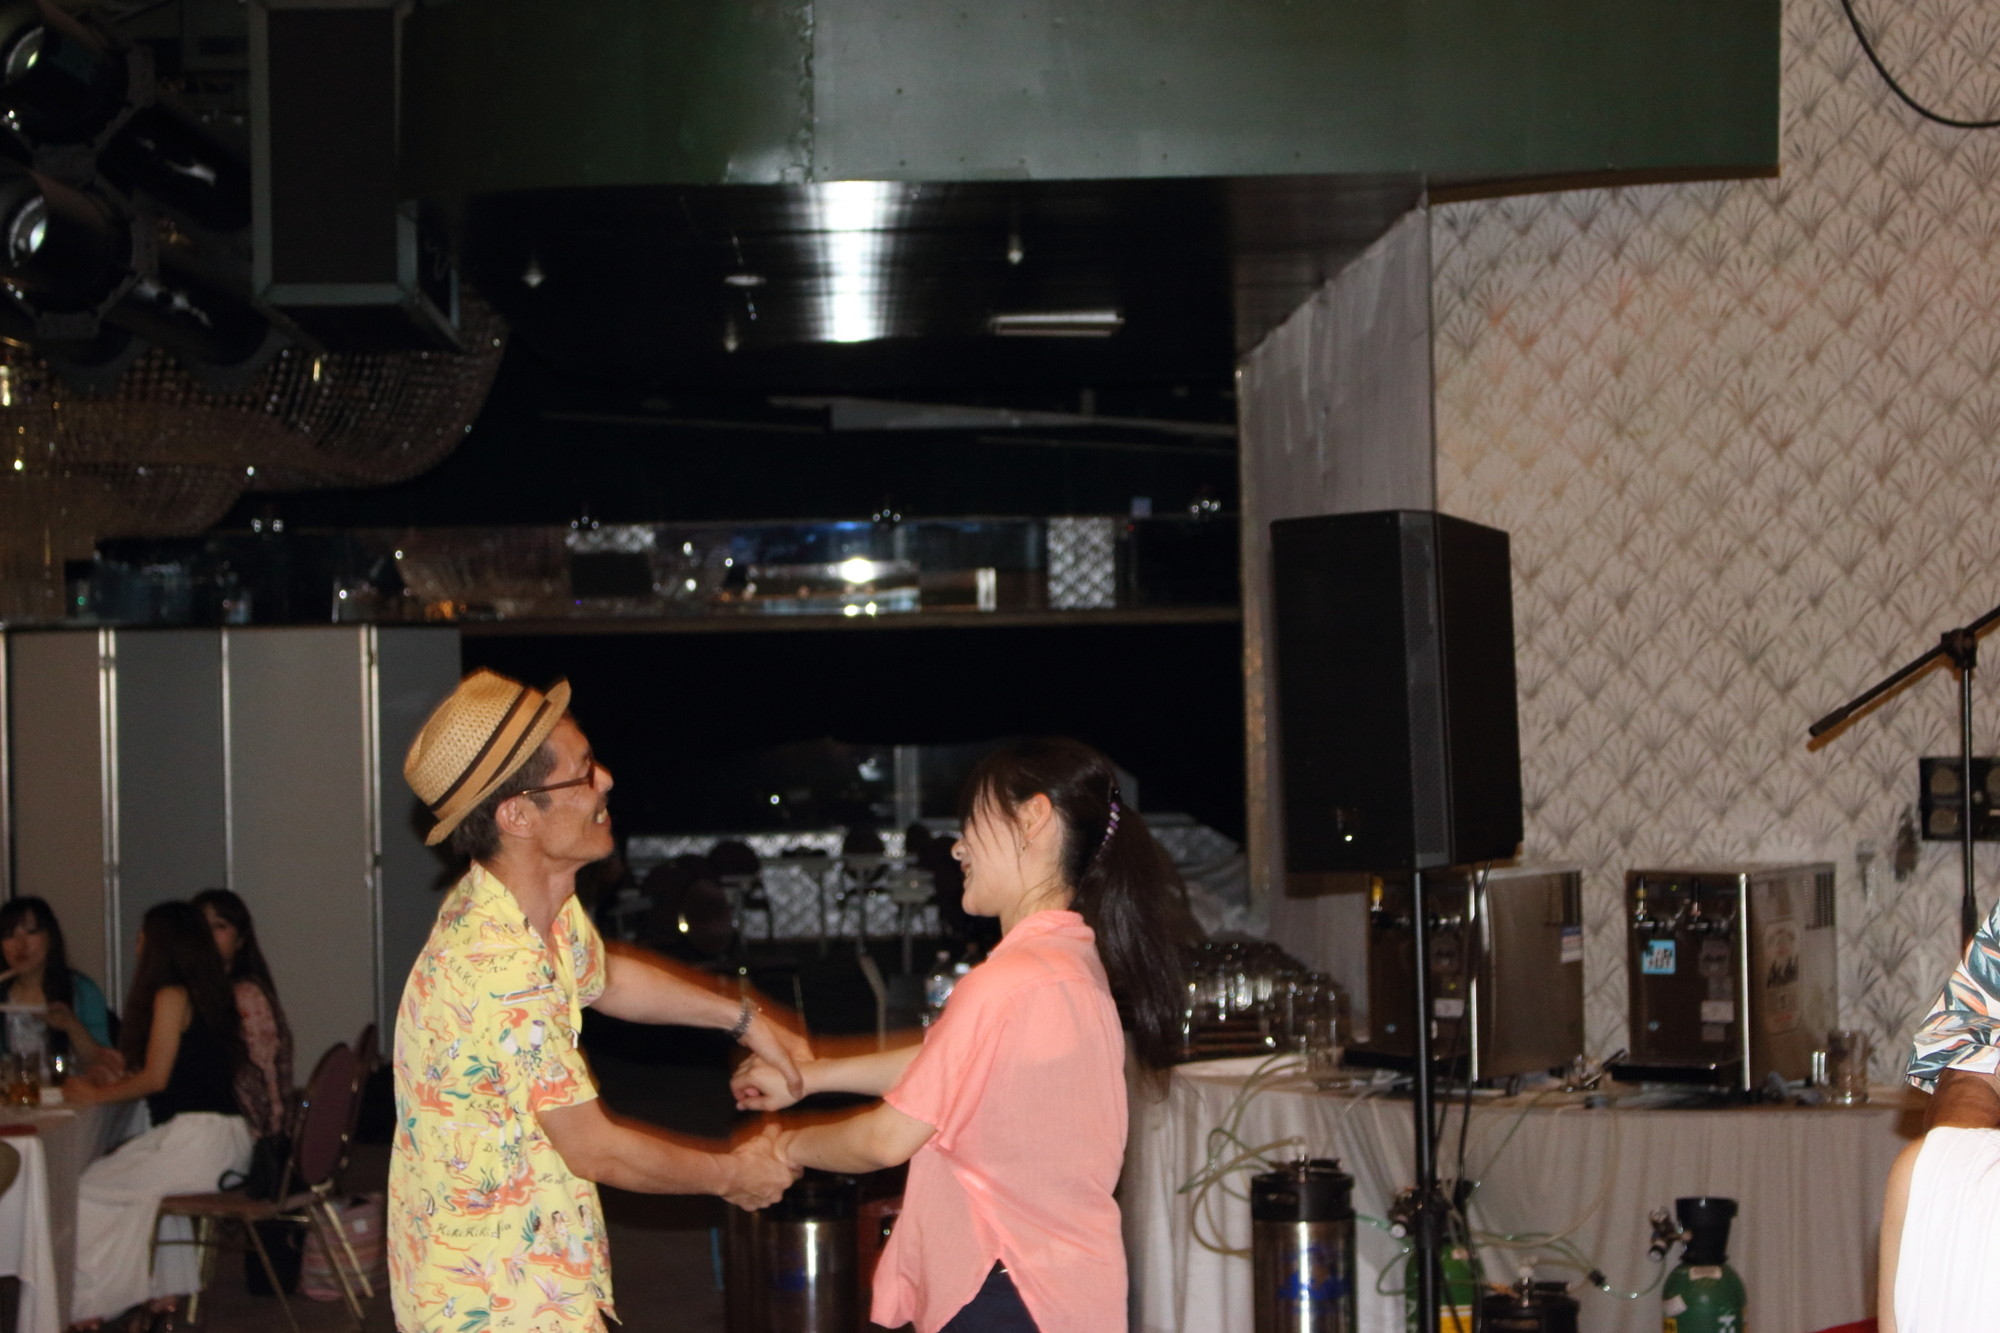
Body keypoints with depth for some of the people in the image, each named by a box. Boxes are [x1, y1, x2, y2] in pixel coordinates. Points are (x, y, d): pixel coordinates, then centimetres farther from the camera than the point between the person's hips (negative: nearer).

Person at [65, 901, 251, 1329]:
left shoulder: (172, 996, -10)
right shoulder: (213, 995, 17)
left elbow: (156, 1077, -12)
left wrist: (95, 1094, 1)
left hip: (196, 1137, -10)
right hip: (228, 1137, 10)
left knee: (86, 1187, 0)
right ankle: (164, 1288, 29)